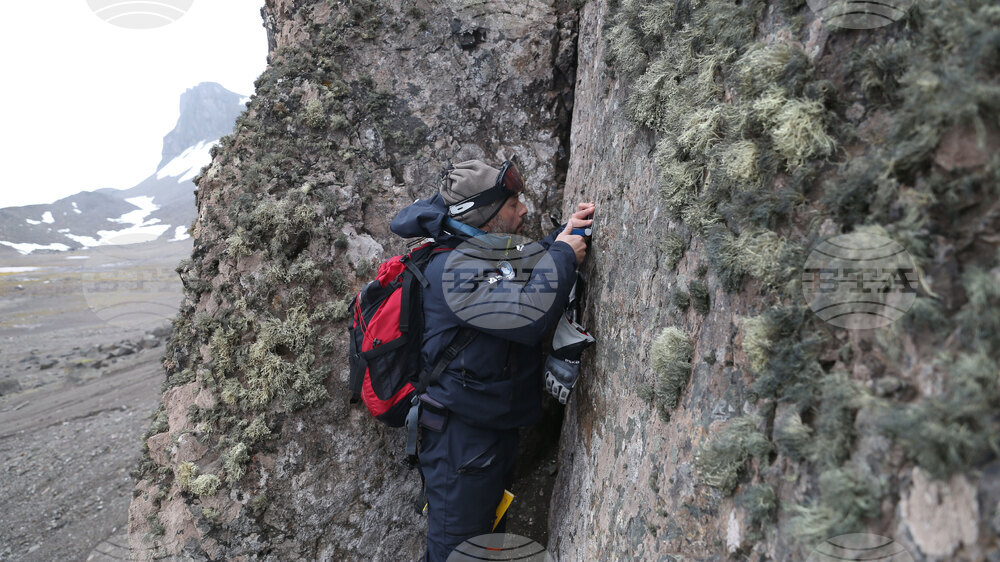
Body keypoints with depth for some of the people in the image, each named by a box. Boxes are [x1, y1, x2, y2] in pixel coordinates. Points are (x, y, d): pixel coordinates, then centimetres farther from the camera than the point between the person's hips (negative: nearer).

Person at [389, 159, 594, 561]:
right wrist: (563, 254, -19)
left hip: (495, 429, 10)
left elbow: (532, 266, 27)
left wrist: (565, 233, 10)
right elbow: (530, 314, -33)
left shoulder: (490, 255, 7)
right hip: (462, 435, -10)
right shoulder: (453, 270, -24)